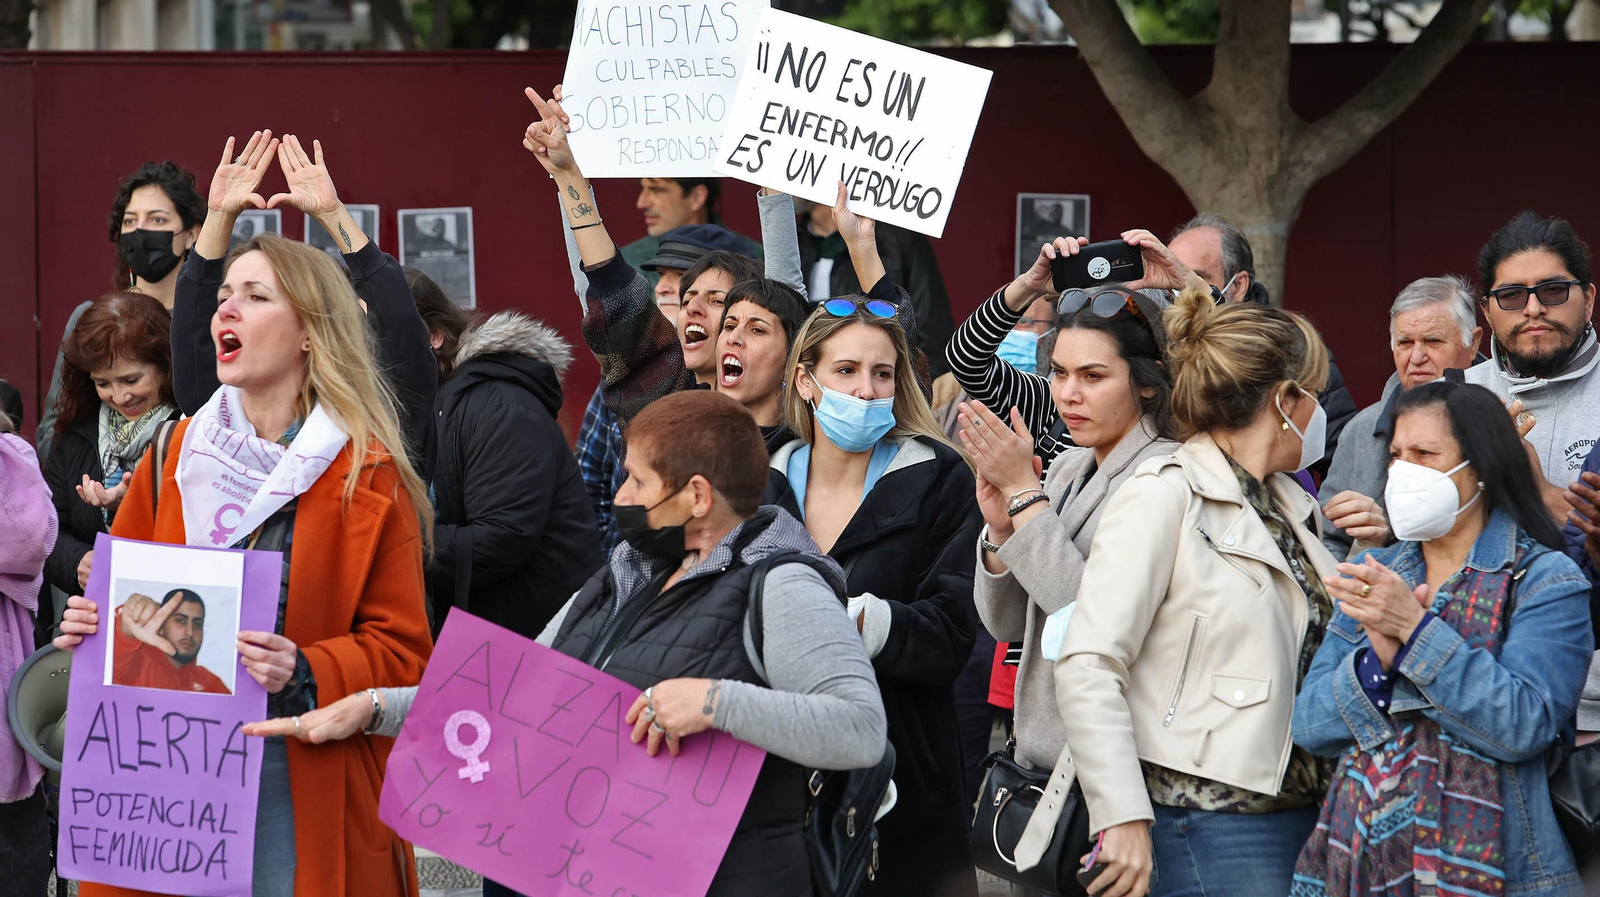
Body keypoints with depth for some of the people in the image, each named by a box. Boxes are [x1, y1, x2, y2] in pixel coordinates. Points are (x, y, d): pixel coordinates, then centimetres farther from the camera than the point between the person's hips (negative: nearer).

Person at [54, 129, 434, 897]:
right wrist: (89, 627, -2)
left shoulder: (368, 478, -1)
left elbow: (400, 652, -3)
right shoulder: (173, 458, 11)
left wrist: (304, 674, -20)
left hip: (303, 794, -3)